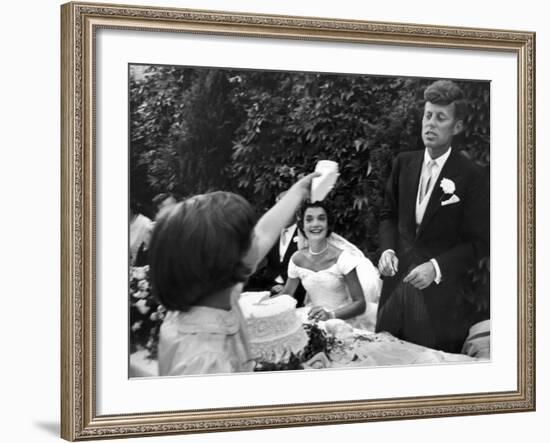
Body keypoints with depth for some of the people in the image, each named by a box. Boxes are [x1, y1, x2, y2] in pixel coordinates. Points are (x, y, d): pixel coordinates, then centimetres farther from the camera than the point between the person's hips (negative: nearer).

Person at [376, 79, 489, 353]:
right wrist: (387, 250, -3)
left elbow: (479, 242, -8)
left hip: (440, 291, -4)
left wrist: (436, 267, -18)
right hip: (396, 282, 4)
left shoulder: (472, 177, -10)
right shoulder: (403, 163, 5)